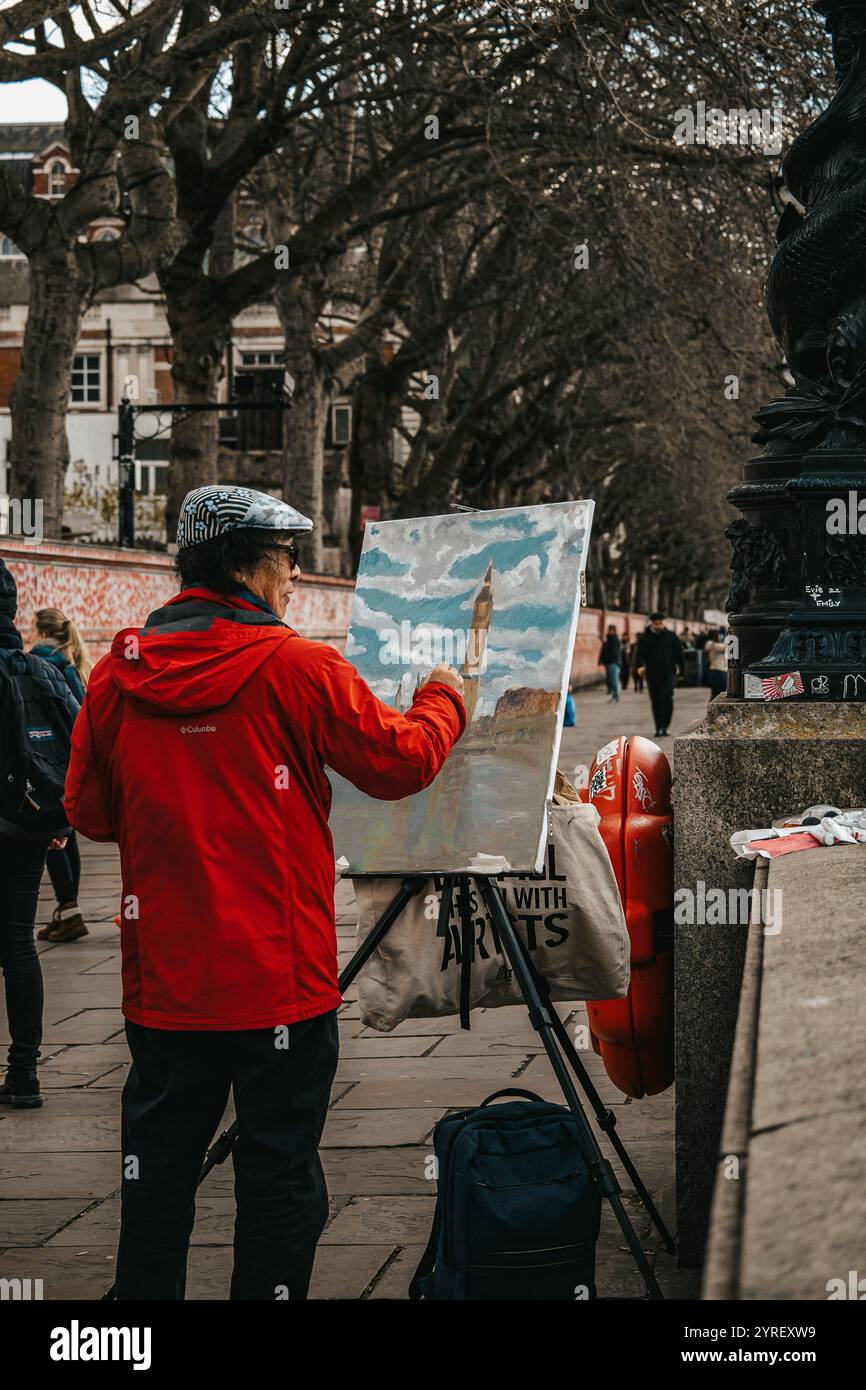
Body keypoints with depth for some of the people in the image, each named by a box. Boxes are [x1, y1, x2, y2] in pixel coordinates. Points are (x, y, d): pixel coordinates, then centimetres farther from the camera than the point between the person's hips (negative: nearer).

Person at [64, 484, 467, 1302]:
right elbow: (400, 763, -2)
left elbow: (88, 812, 9)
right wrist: (442, 700, 16)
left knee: (157, 1164, 14)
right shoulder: (297, 667, -11)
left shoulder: (117, 674, 0)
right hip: (277, 977, -4)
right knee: (277, 1170, 5)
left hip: (161, 979, 4)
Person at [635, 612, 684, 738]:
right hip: (652, 674, 1)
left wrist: (681, 670, 11)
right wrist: (640, 666, -25)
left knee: (667, 698, -18)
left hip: (668, 672, -1)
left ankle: (664, 727, -16)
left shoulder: (671, 636, 7)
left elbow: (678, 653, 12)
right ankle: (659, 729, 14)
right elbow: (640, 654, -5)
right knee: (656, 702, 5)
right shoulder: (644, 638, 4)